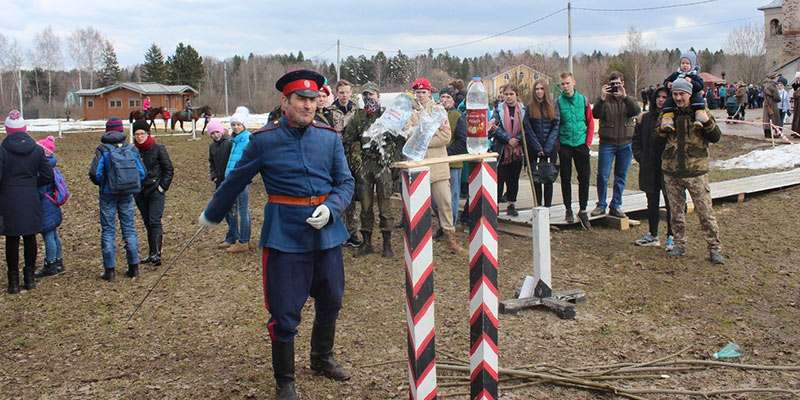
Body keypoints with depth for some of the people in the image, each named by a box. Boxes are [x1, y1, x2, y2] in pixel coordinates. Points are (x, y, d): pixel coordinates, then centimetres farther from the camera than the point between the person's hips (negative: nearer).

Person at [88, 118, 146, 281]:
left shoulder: (103, 150, -9)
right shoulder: (132, 150, 1)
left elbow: (95, 174, -14)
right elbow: (142, 173, -1)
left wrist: (102, 183, 6)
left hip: (108, 194, -3)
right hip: (127, 195, 3)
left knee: (108, 231, 4)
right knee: (129, 228, 11)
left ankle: (110, 270, 4)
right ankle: (134, 267, 14)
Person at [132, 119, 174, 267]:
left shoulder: (158, 149, -4)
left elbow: (169, 169, -1)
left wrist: (163, 186, -9)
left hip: (156, 190, -5)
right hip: (140, 192, 5)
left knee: (154, 221, -13)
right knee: (147, 223, 10)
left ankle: (156, 253, -16)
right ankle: (151, 254, 16)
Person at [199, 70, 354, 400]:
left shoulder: (330, 138, 2)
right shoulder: (264, 140, -6)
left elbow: (346, 183, 5)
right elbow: (235, 181, 6)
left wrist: (330, 209, -15)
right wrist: (212, 214, 18)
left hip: (327, 233, 4)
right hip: (285, 237, -4)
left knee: (330, 303, 18)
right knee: (285, 314, -1)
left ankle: (322, 359, 44)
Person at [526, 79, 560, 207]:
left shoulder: (553, 106, 4)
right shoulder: (530, 108, 5)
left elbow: (556, 127, -1)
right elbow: (528, 130, 1)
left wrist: (547, 148, -10)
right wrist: (538, 148, -7)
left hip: (550, 149, 0)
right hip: (534, 150, 0)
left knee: (549, 179, 1)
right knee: (536, 179, 0)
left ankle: (547, 207, 6)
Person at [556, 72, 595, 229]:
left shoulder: (583, 99, 2)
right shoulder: (558, 102, -3)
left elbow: (590, 122, 5)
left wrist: (588, 142, -1)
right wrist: (557, 144, -5)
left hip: (581, 144, 1)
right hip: (565, 145, -1)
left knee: (584, 178, 1)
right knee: (566, 178, 6)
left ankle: (583, 210, 10)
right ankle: (568, 209, 18)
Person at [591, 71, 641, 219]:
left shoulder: (628, 99, 6)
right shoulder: (604, 100, 1)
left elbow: (636, 111, -14)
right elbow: (596, 114, -15)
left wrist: (624, 96, -25)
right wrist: (601, 98, -27)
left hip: (625, 144, 2)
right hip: (607, 144, -2)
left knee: (621, 177, 8)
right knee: (602, 176, -2)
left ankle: (616, 206, 17)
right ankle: (601, 205, 12)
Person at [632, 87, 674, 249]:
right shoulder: (646, 118, 8)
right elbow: (636, 139, 15)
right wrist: (639, 156, 5)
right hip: (649, 168, 5)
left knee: (671, 203, 2)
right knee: (652, 202, 14)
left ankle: (671, 237, 11)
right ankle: (652, 235, 24)